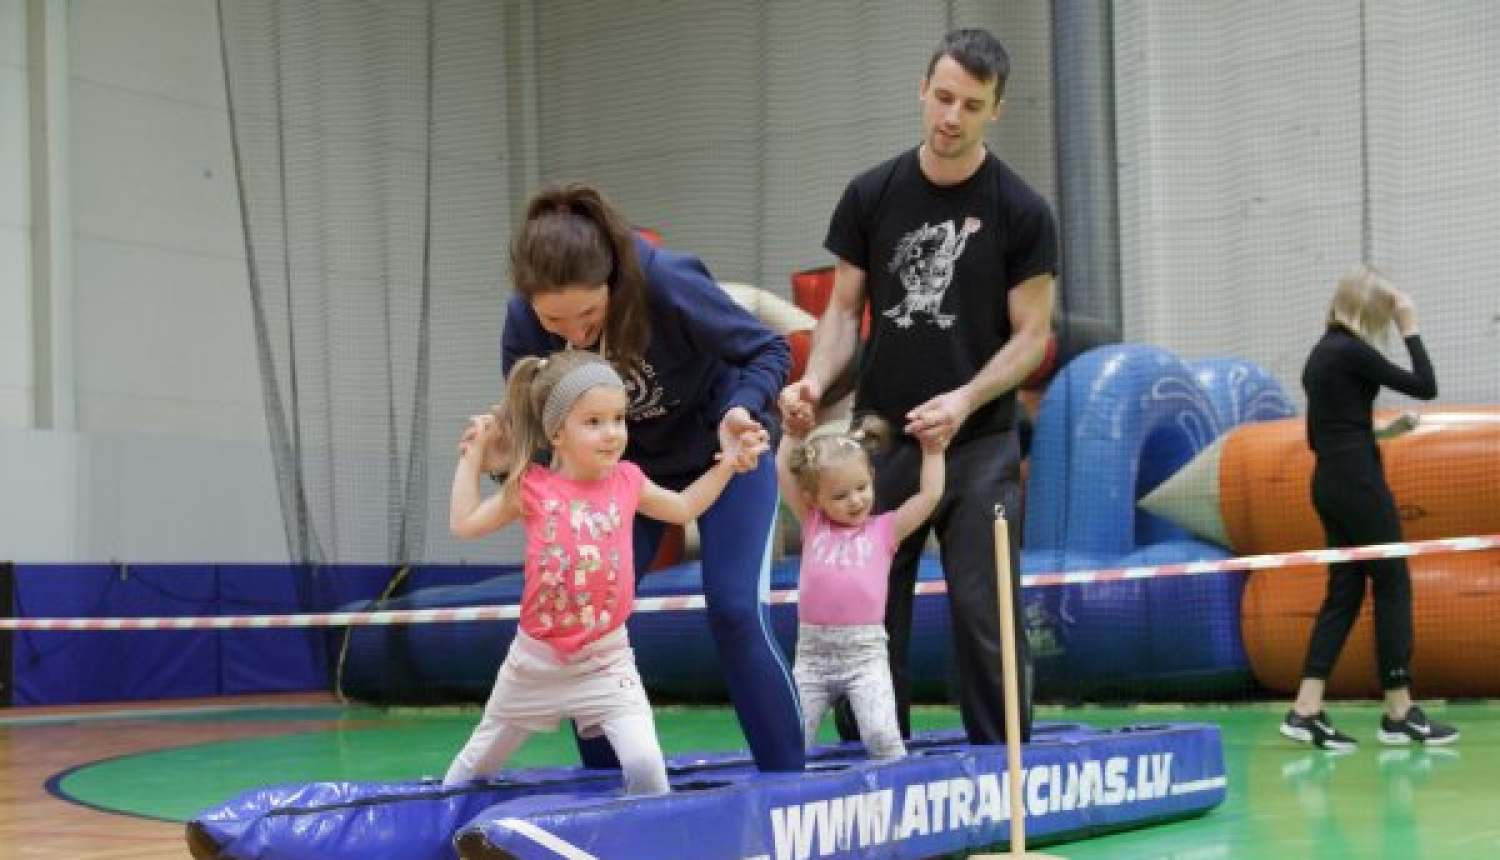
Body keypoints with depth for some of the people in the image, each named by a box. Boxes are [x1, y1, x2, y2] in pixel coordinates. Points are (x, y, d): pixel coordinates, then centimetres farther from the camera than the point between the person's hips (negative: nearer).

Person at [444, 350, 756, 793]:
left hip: (606, 659, 0)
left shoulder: (627, 481, -4)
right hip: (537, 659, 0)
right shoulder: (533, 488, -11)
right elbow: (464, 524, -3)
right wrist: (473, 451, -5)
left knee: (645, 764, -19)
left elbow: (683, 508, 14)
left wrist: (727, 462, 6)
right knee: (480, 760, 19)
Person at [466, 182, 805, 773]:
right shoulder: (524, 325, -25)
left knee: (735, 610, -15)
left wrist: (742, 410, -41)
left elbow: (769, 350, -22)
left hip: (725, 447, -4)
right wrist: (505, 457, -36)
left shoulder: (666, 283, -36)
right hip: (629, 462, 4)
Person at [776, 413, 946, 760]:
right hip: (812, 652, 2)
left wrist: (932, 447, 3)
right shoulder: (813, 525, 10)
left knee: (882, 737, -15)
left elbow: (930, 494, 1)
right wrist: (795, 431, 5)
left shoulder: (884, 529, 7)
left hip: (865, 651, -2)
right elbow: (783, 472, 8)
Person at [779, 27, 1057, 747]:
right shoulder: (871, 195, 5)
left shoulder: (1021, 212, -3)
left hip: (978, 445, -2)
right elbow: (844, 310, 8)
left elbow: (1031, 335, -2)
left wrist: (964, 400, -17)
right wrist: (816, 380, -11)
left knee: (984, 616, -4)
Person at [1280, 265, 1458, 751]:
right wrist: (1409, 327, -2)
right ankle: (1399, 715, 4)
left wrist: (1382, 432, 17)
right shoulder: (1352, 351, -12)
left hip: (1329, 482, 9)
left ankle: (1306, 711, -1)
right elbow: (1425, 386, -10)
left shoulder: (1319, 355, 15)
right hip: (1358, 481, -9)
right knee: (1393, 584, -1)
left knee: (1344, 591, 7)